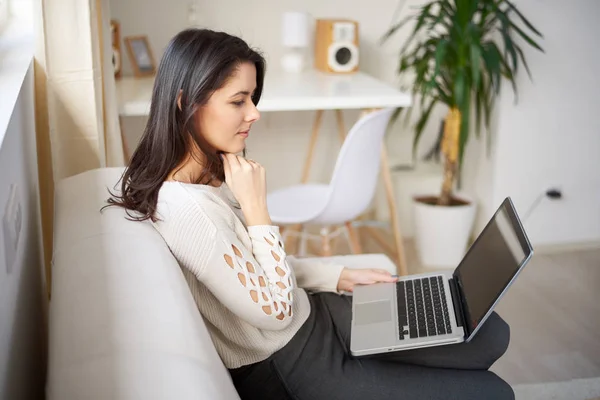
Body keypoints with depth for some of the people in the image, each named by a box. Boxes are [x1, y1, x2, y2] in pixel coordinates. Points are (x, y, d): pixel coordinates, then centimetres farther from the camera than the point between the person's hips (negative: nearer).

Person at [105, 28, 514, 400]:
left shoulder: (210, 176, 3)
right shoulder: (185, 210, -29)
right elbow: (275, 310, -22)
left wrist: (342, 277, 7)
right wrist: (255, 205, -21)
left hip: (311, 313, 9)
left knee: (490, 334, 6)